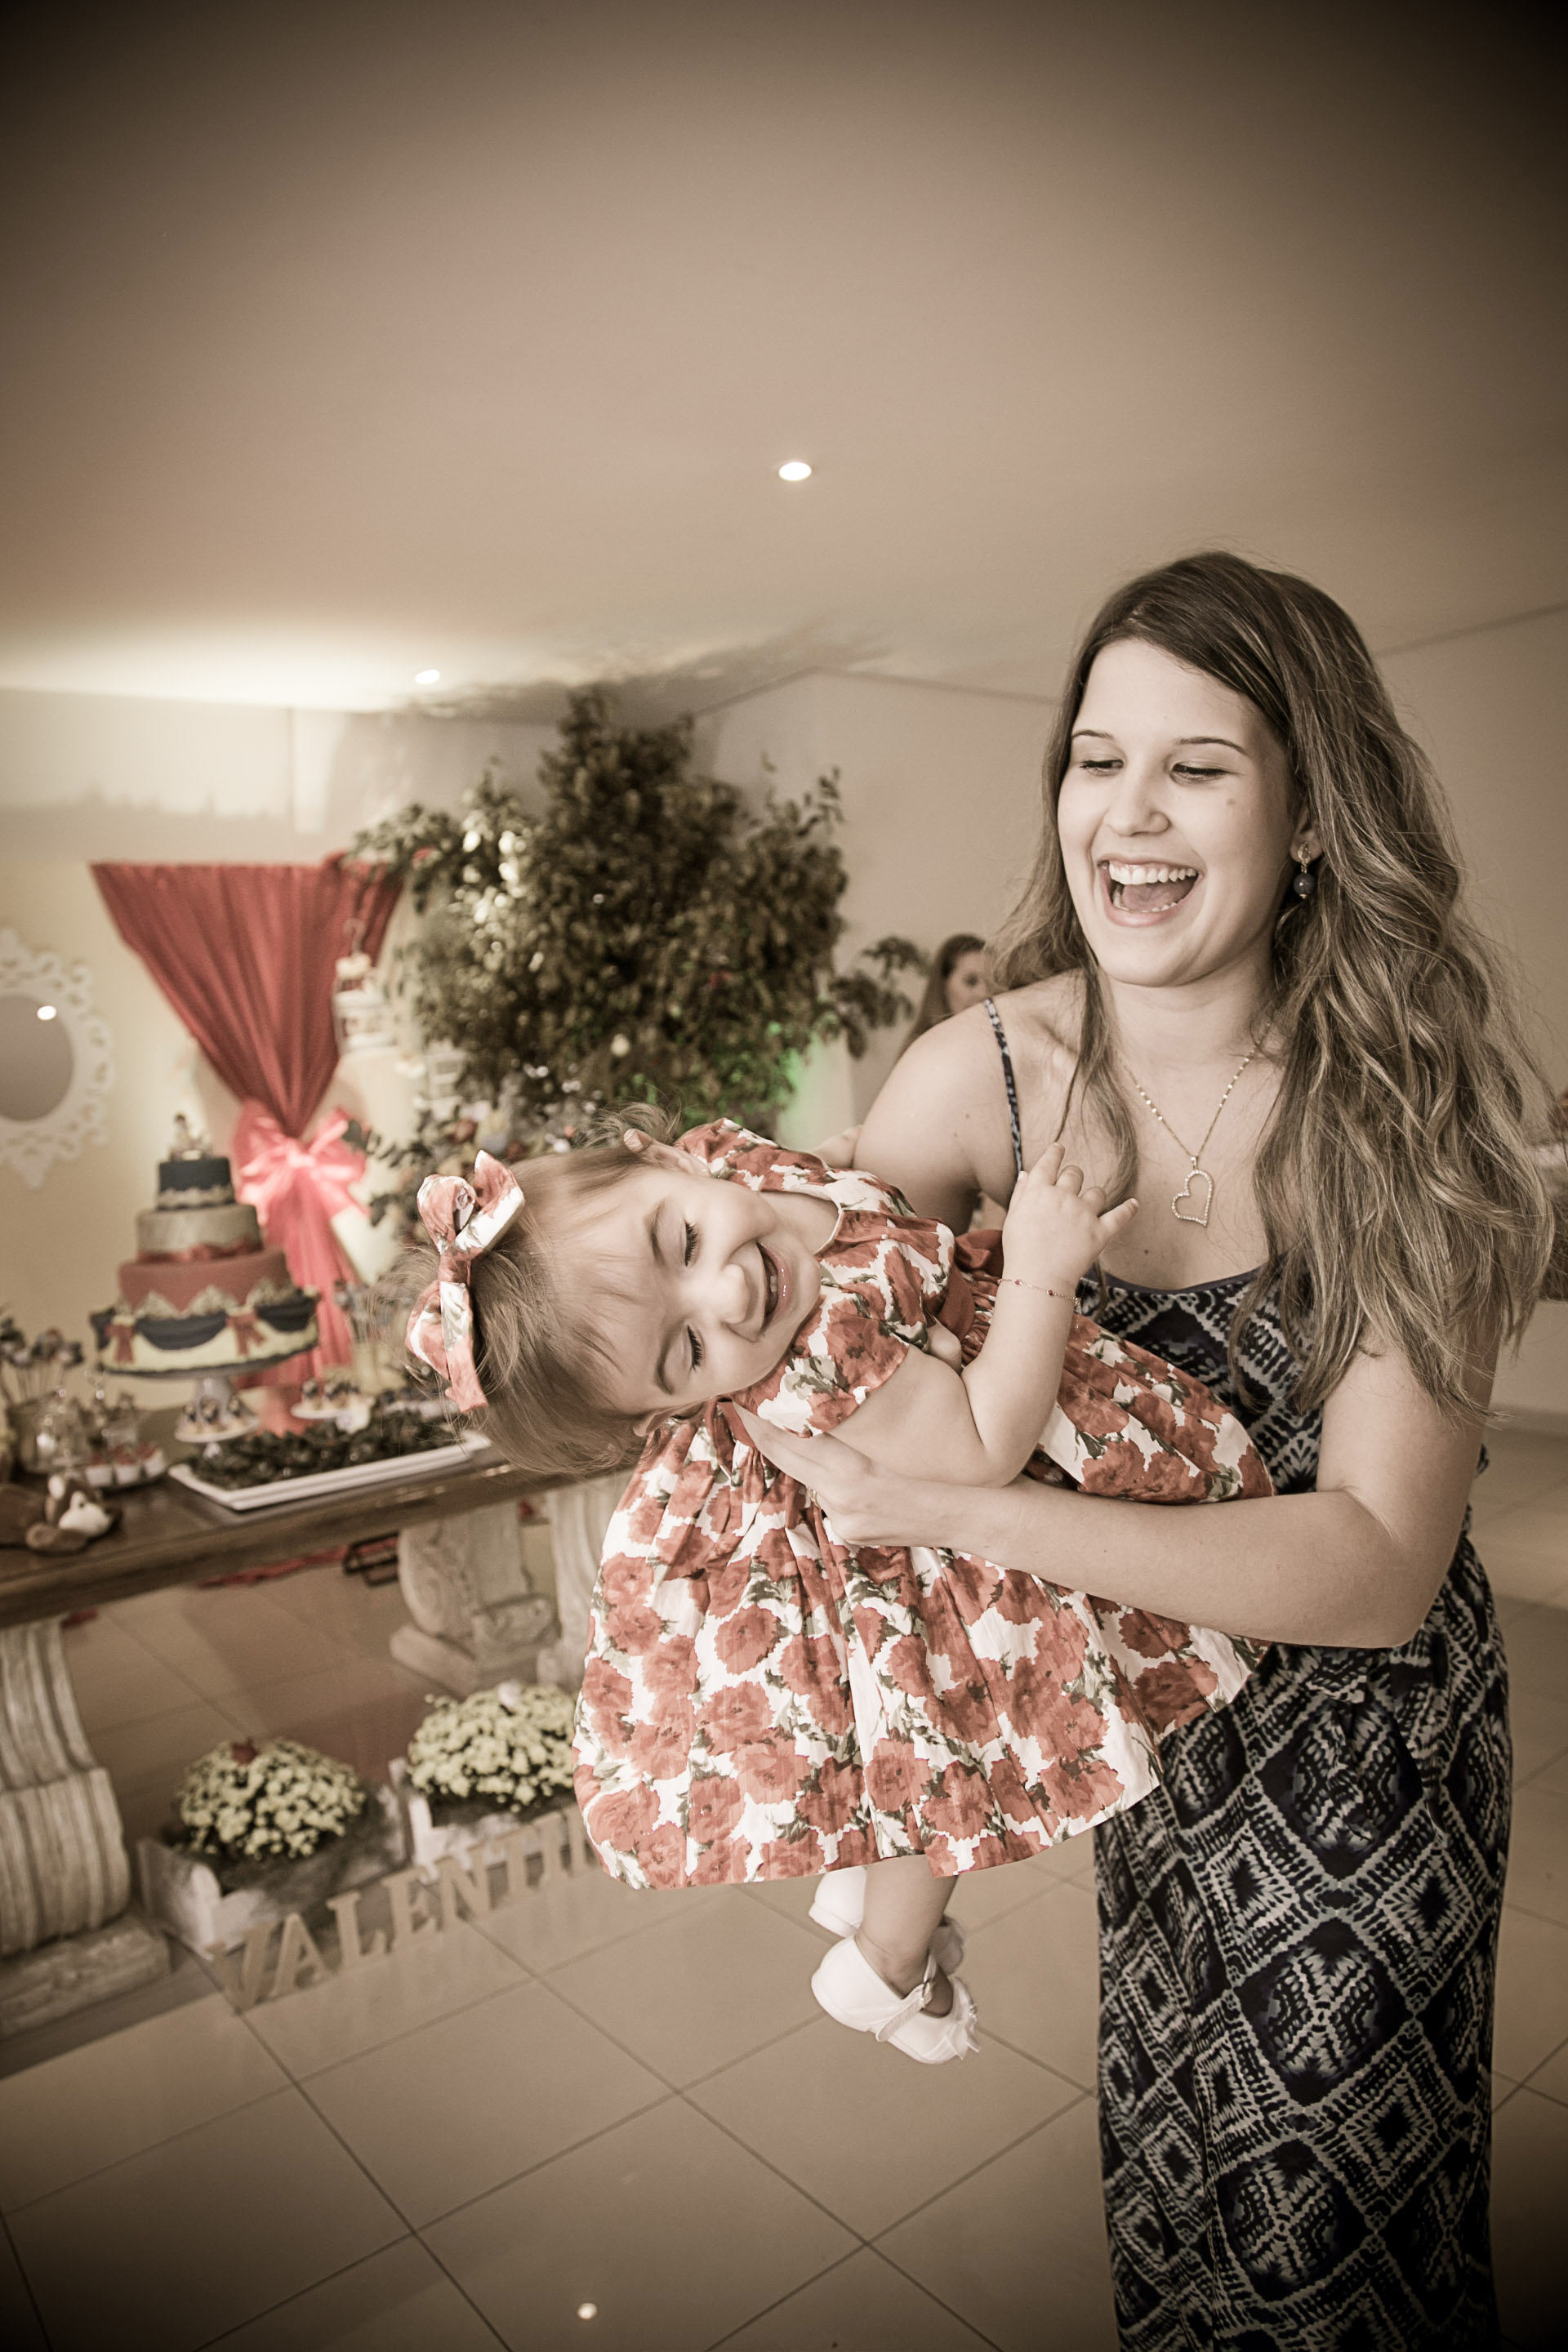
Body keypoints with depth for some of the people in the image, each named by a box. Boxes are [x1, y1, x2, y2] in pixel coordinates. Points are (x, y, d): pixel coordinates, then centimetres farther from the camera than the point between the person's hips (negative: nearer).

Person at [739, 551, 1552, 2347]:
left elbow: (1380, 1563, -30)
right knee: (1178, 2170, 26)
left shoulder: (1405, 1104, -24)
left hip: (1369, 1740, -1)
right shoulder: (983, 1074, -19)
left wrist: (945, 1510, -38)